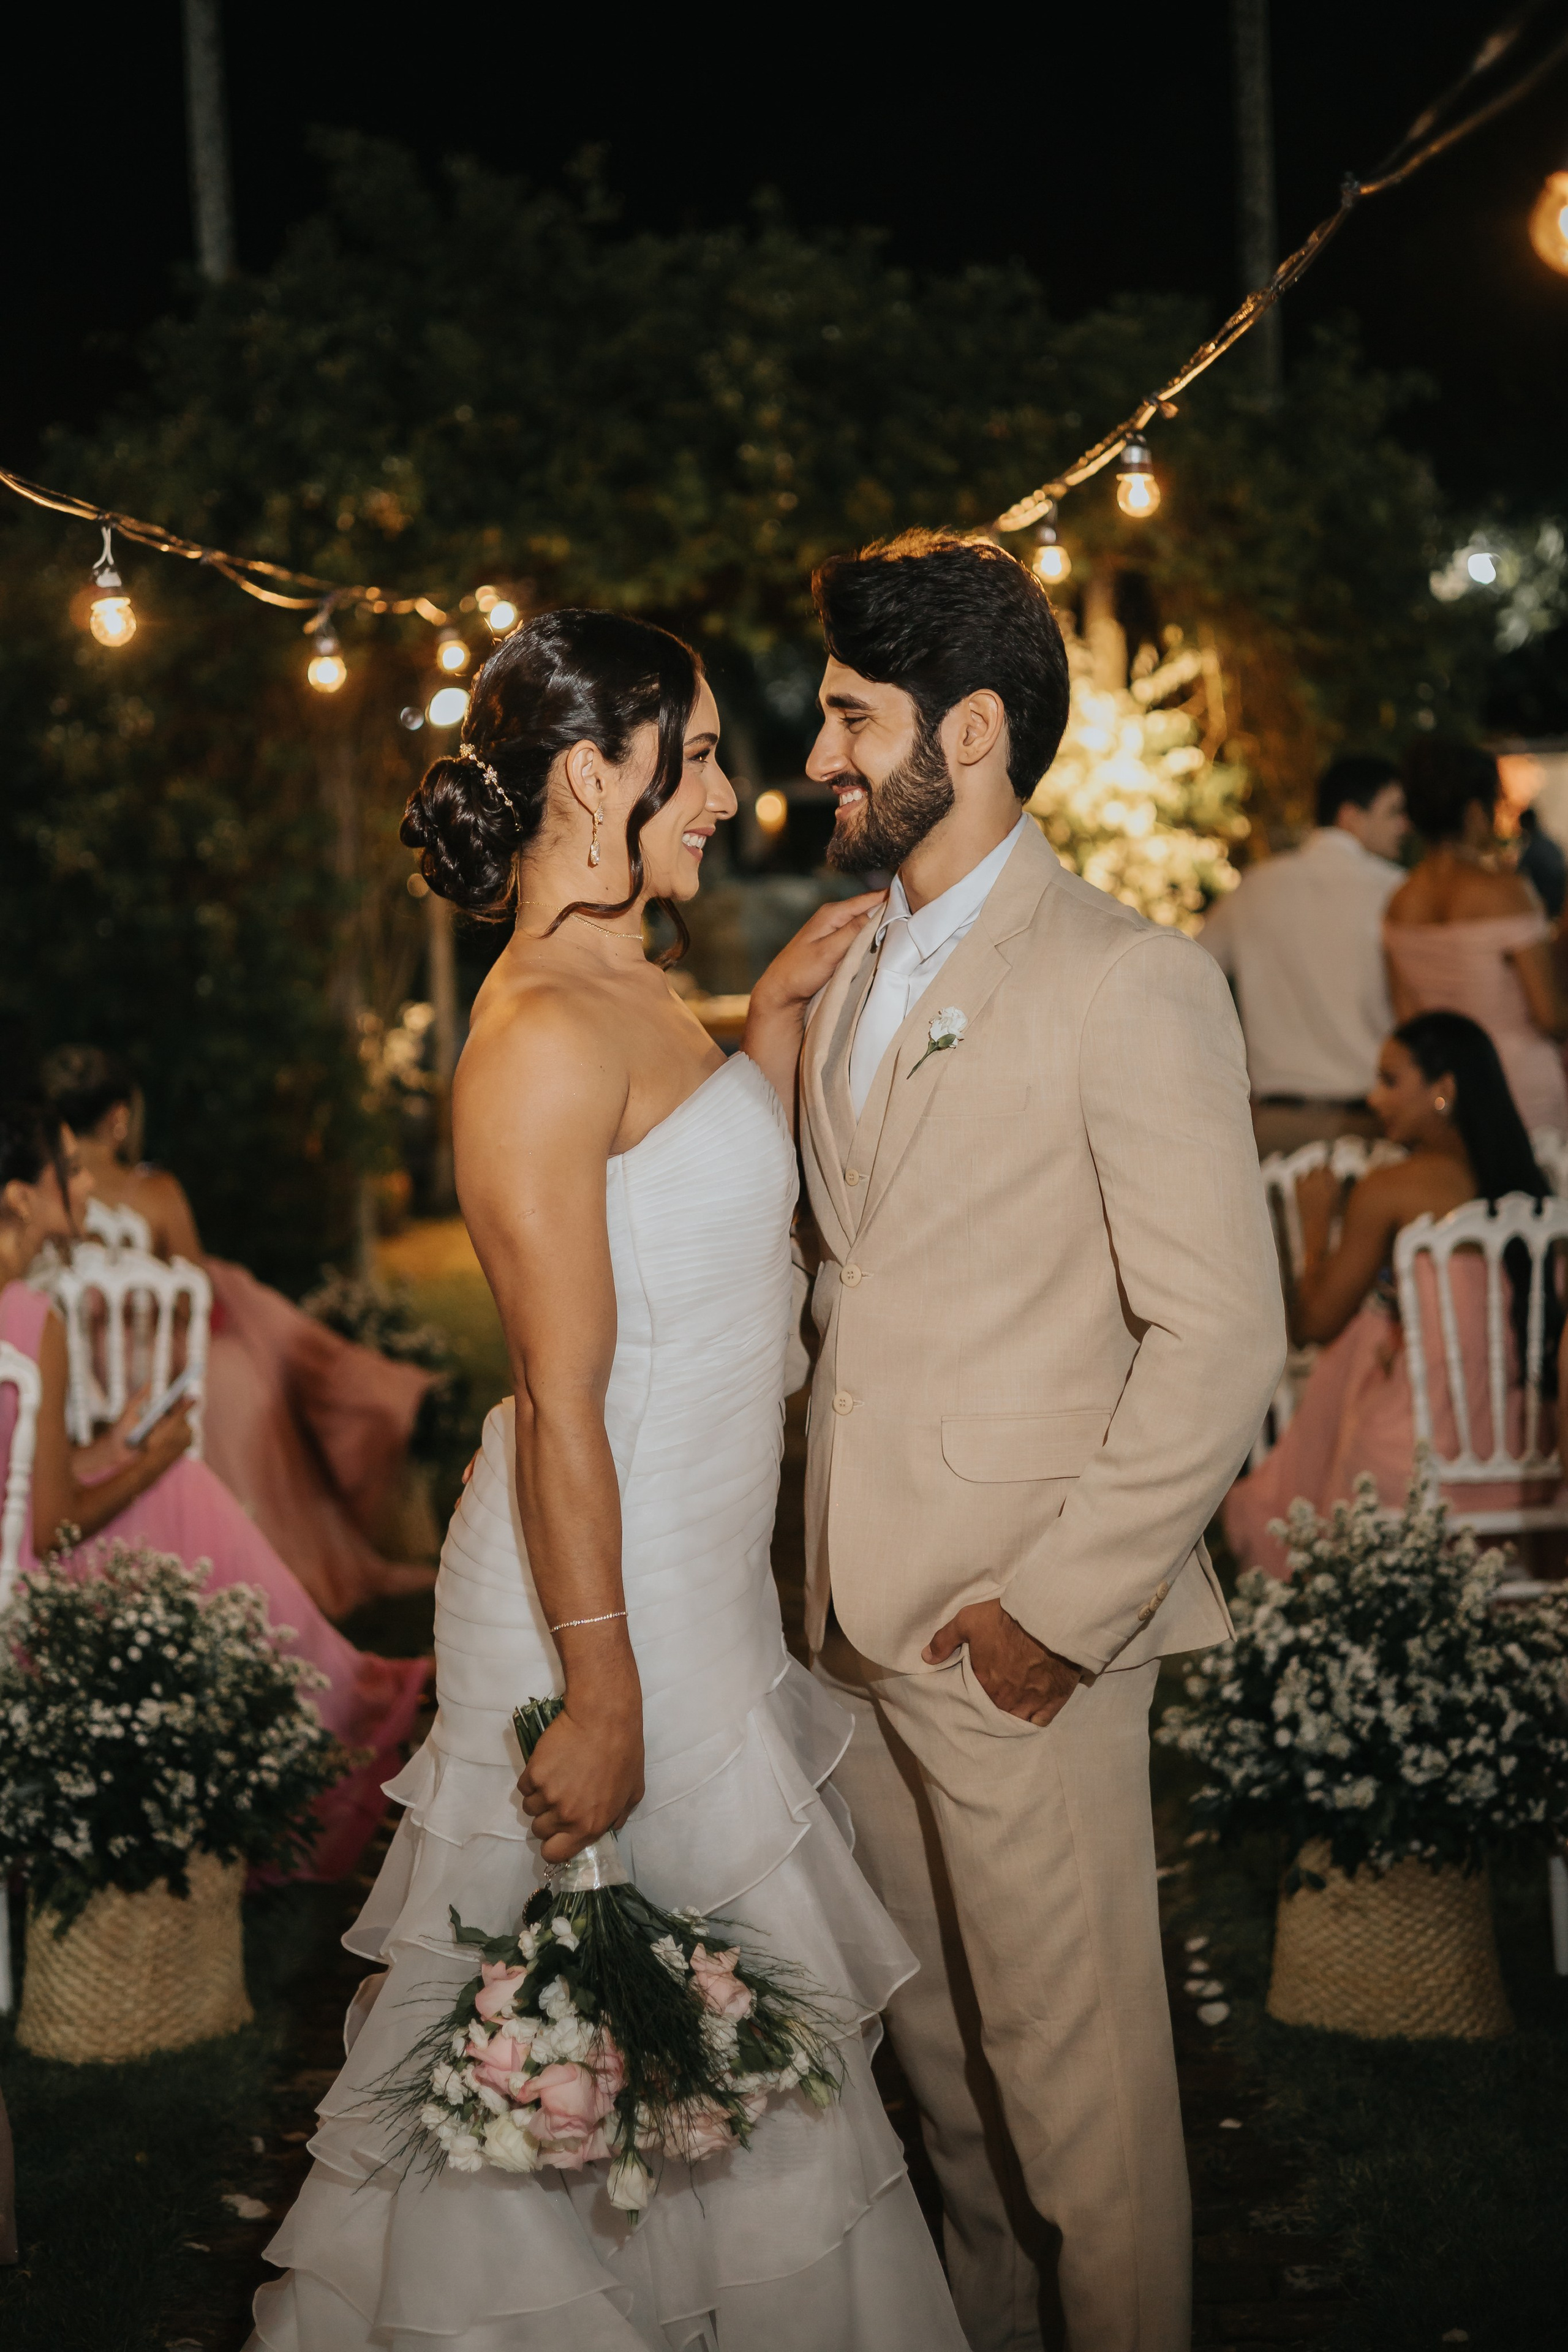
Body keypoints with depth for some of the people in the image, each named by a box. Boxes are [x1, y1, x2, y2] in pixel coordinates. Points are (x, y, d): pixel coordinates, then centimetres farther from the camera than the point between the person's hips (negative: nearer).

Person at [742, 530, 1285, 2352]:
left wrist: (1057, 1607, -16)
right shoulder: (850, 982, 14)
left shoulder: (1128, 983, -12)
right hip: (863, 1608, 8)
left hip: (1022, 1634, -8)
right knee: (932, 2043, 19)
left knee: (1074, 2066, 2)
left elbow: (1225, 1338, -15)